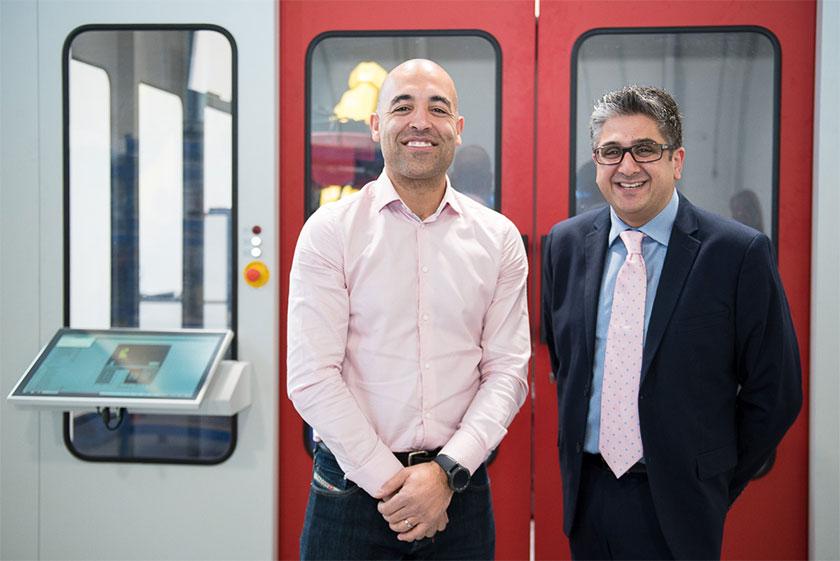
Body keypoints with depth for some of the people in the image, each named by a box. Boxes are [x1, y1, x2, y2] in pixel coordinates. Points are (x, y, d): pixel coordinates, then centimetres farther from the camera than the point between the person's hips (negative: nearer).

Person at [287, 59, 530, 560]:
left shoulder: (499, 238, 3)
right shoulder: (330, 231, -4)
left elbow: (508, 369, 0)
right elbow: (312, 376, -9)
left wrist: (447, 471, -11)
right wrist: (389, 480, -12)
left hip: (460, 488, 2)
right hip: (352, 487, -2)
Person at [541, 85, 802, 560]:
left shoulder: (740, 253, -12)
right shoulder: (566, 243, 2)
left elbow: (774, 394, -6)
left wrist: (714, 485, -1)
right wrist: (577, 445, 11)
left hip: (676, 506, -4)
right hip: (587, 491, 4)